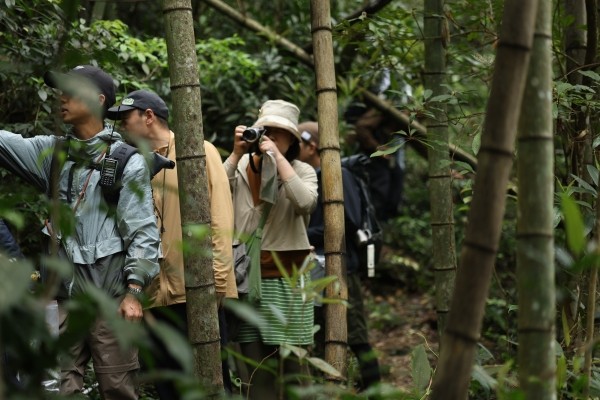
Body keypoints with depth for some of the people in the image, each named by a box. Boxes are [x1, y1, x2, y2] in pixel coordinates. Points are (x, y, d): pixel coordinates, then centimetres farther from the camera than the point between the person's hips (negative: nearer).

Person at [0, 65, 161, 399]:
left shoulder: (127, 161, -3)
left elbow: (143, 231, -5)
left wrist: (134, 291, -11)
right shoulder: (53, 152, 12)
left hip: (110, 296, -4)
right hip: (64, 295, 5)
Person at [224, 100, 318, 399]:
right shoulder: (241, 167, 7)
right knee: (255, 360, 1)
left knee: (293, 361, 1)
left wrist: (277, 157, -14)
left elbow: (305, 202, -15)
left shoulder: (302, 171, 6)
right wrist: (236, 153, -10)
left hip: (287, 278, 0)